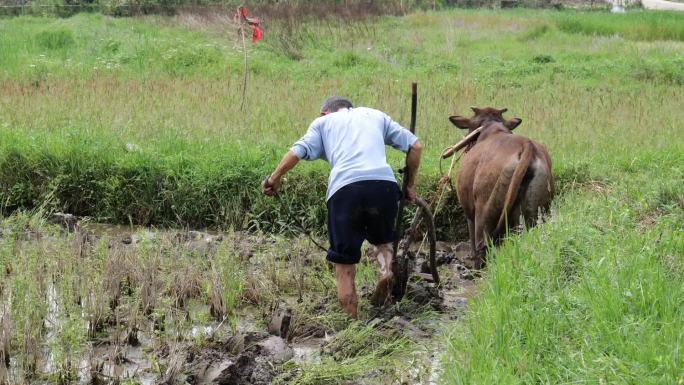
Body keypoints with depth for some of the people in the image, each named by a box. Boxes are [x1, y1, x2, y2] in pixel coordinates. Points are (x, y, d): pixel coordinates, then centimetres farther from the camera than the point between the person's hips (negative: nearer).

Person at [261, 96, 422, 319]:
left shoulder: (323, 122, 25)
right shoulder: (376, 115, 31)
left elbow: (297, 152, 8)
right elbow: (415, 146, 24)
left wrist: (274, 179, 19)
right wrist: (410, 186, 31)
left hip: (345, 188, -2)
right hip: (384, 183, 2)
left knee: (344, 260, 8)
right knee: (381, 238, 28)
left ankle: (351, 319, 7)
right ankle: (386, 269, -2)